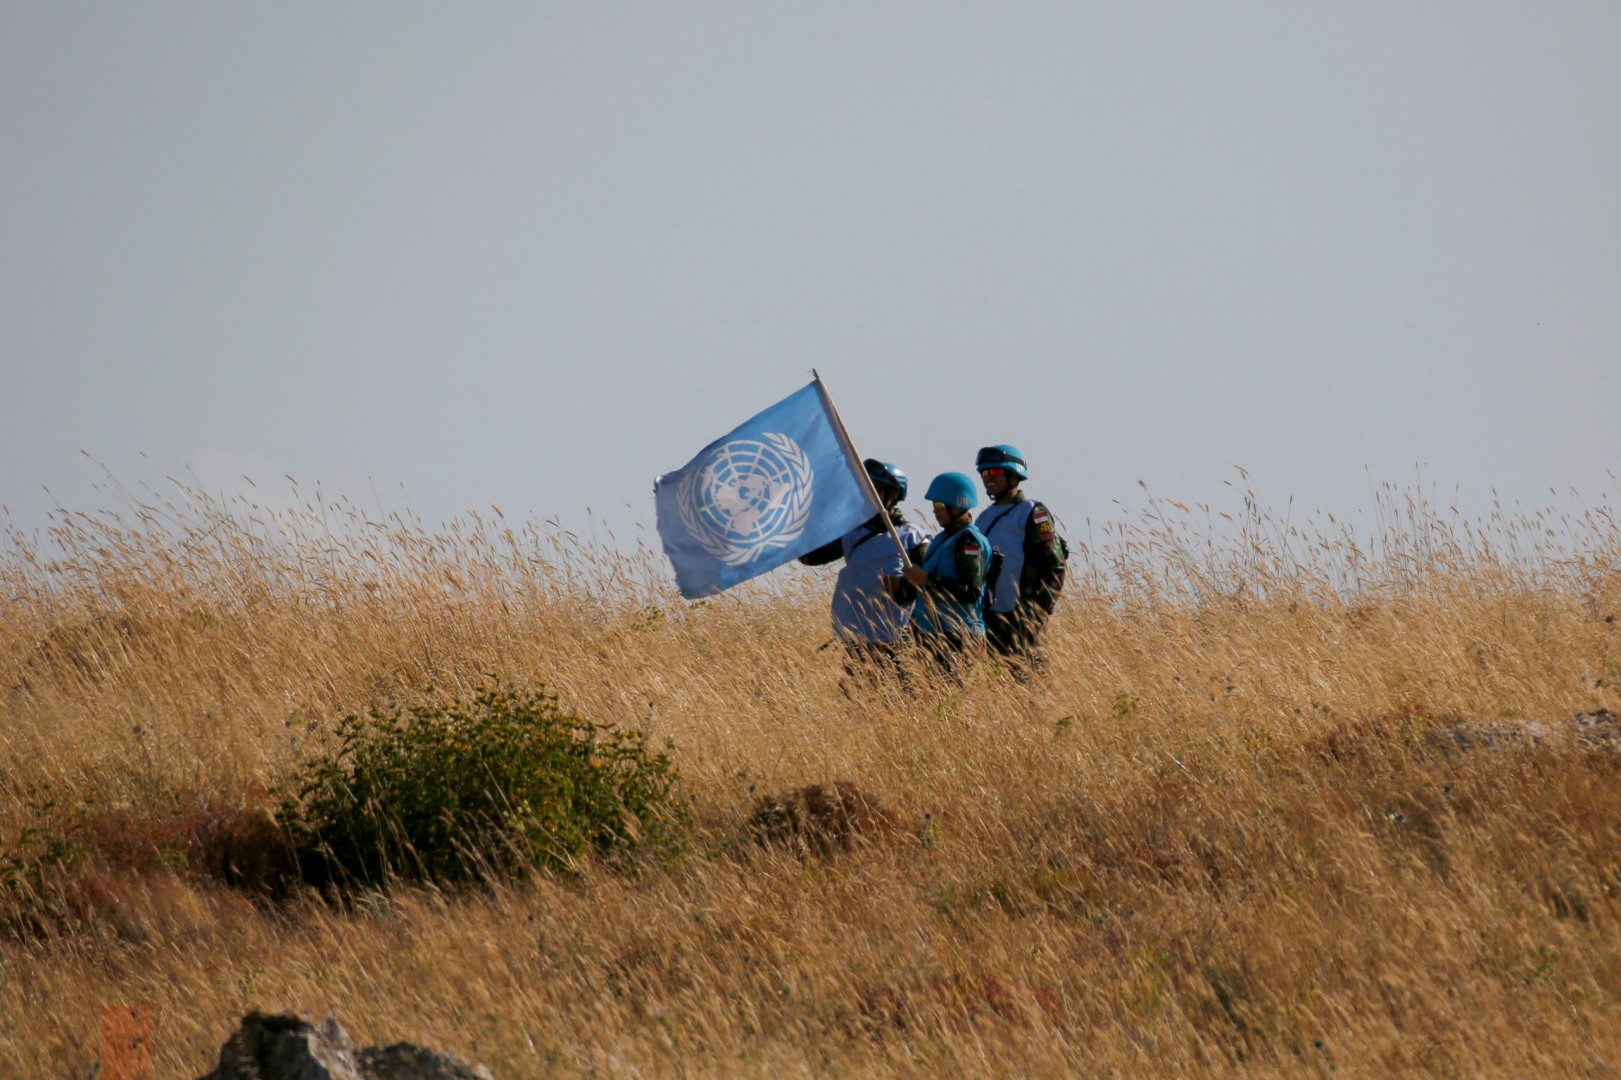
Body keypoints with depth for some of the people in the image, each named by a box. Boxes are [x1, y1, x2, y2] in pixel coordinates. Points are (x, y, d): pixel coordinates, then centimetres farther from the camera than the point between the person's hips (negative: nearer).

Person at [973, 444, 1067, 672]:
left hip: (1022, 616, -7)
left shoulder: (1032, 513, -4)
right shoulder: (985, 518, 20)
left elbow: (1054, 565, -10)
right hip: (989, 615, 7)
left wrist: (1040, 608, -16)